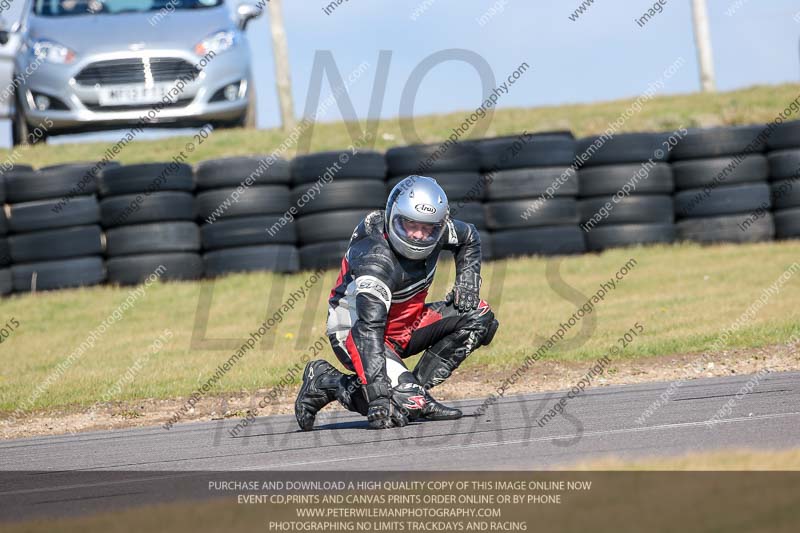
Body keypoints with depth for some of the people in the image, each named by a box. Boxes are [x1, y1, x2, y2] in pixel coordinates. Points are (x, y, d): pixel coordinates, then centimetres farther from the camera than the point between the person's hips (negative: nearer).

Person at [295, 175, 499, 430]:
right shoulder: (377, 259, -31)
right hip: (355, 331, -8)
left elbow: (469, 238, 17)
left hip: (405, 326, 8)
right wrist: (377, 393, -46)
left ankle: (418, 388, -5)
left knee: (479, 316, -5)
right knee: (406, 405, -27)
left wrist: (467, 282, 0)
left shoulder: (437, 230, -9)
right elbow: (370, 330, -39)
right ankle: (325, 383, -6)